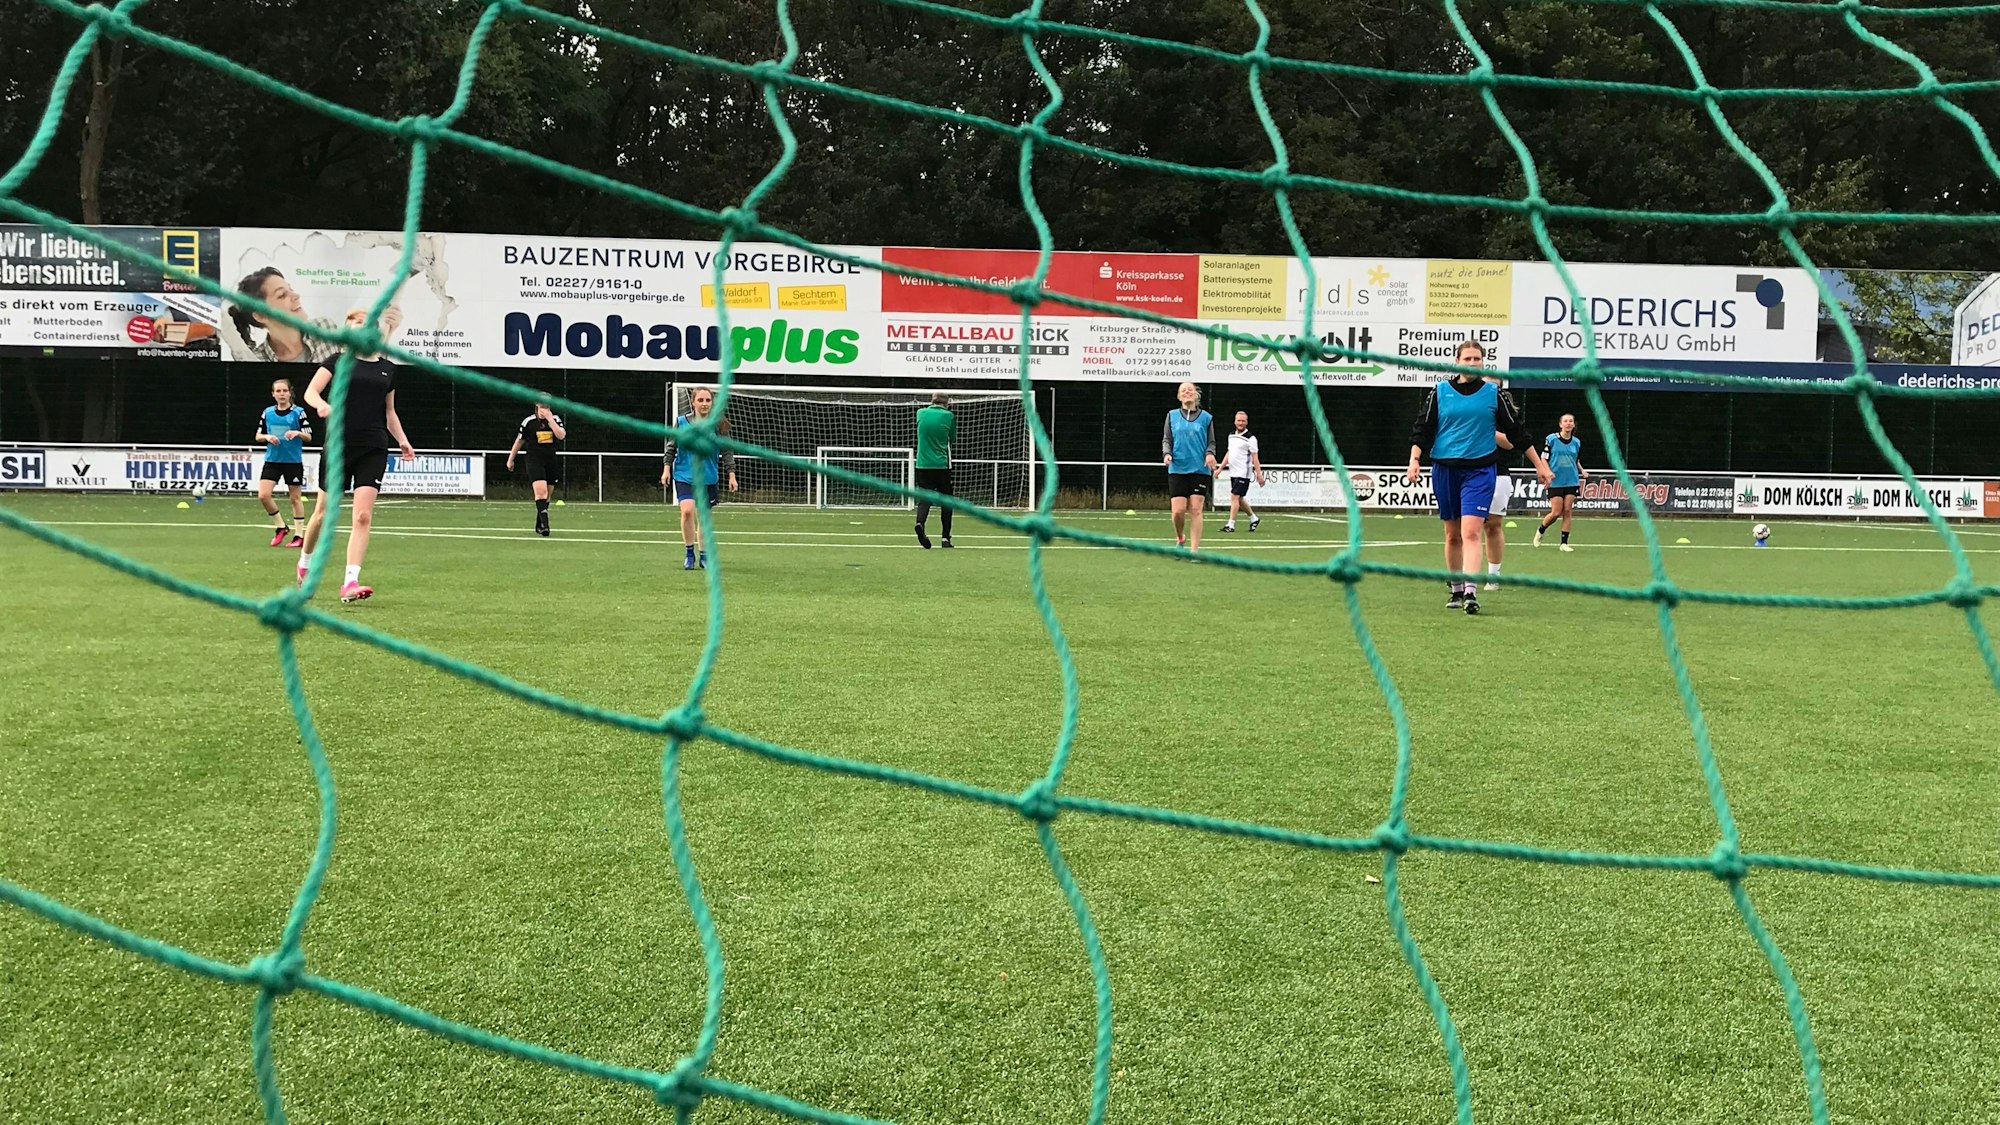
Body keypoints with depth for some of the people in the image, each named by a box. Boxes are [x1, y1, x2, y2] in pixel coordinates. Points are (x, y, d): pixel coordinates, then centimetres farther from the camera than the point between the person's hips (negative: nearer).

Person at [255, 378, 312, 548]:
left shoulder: (299, 412, -3)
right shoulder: (267, 412, 7)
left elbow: (308, 436, -5)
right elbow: (258, 436, 12)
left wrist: (297, 433, -25)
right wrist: (267, 437, -9)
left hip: (293, 460, -3)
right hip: (272, 460, 3)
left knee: (295, 498, 3)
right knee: (263, 495, -8)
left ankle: (298, 535, 12)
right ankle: (281, 526, 11)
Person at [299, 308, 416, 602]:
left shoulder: (388, 369, 12)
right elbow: (310, 392, -8)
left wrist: (402, 440, 10)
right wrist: (322, 404, -29)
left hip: (373, 450, 2)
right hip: (339, 445, -2)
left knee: (363, 515, -11)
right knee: (324, 511, 9)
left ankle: (350, 583, -14)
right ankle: (304, 562, 37)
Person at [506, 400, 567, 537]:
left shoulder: (556, 419, 3)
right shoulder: (529, 421, -2)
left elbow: (561, 436, -15)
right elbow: (519, 441, 10)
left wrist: (549, 418, -18)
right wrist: (511, 459, 15)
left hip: (551, 462, 3)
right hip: (534, 461, -3)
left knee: (546, 495, 10)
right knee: (541, 491, -22)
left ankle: (539, 526, 24)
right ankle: (544, 523, -28)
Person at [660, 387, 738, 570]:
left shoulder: (718, 425, -3)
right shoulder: (681, 422, -4)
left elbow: (727, 451, 3)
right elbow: (671, 447, 6)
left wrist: (731, 475, -2)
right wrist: (666, 468, 1)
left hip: (707, 478, 1)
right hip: (684, 476, -1)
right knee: (687, 511, -18)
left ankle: (703, 555, 26)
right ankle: (690, 554, -3)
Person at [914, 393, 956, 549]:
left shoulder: (921, 413, 4)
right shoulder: (949, 416, -4)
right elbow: (953, 437, 10)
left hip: (923, 464, 2)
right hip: (942, 465, -2)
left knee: (924, 498, 0)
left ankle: (920, 522, -30)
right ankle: (945, 537, 10)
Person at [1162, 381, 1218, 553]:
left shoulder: (1206, 417, 9)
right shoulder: (1172, 415, 10)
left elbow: (1211, 442, 11)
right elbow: (1166, 439, 10)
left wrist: (1210, 453, -11)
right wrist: (1166, 453, -11)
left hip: (1200, 469, 0)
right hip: (1177, 469, 0)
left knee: (1196, 509, -7)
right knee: (1178, 510, -7)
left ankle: (1194, 550, -2)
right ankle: (1180, 538, 21)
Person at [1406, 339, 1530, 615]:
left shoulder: (1493, 393, 3)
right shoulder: (1439, 391, 4)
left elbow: (1515, 431, 9)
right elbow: (1422, 429, 4)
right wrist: (1414, 459, -10)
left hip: (1479, 470, -2)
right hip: (1444, 468, 2)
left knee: (1471, 532, -16)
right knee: (1452, 535, 10)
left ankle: (1470, 593, -22)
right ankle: (1456, 590, 23)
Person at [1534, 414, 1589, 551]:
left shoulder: (1577, 442, 8)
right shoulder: (1551, 439, -4)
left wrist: (1582, 471, 1)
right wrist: (1548, 471, -19)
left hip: (1572, 482, 3)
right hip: (1555, 482, -3)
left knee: (1568, 511, -3)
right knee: (1556, 513, -7)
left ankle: (1564, 542, 3)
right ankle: (1540, 531, 21)